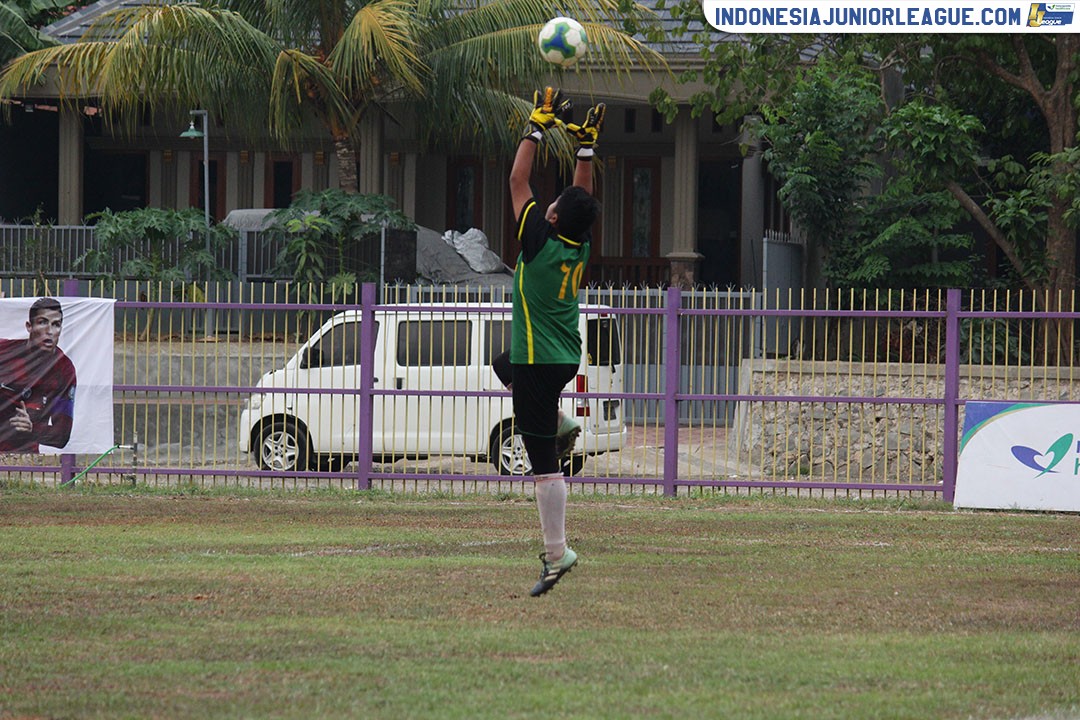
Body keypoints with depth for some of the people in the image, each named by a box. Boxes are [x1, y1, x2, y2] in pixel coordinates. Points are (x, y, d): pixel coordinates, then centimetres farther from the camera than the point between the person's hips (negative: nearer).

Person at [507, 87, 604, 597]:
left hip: (537, 364, -8)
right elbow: (584, 195, 17)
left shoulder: (540, 243, -16)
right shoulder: (581, 247, 0)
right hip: (567, 359, 8)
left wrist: (537, 129, -2)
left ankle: (557, 555, -13)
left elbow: (518, 182, -8)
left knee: (544, 460, -10)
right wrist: (585, 147, 16)